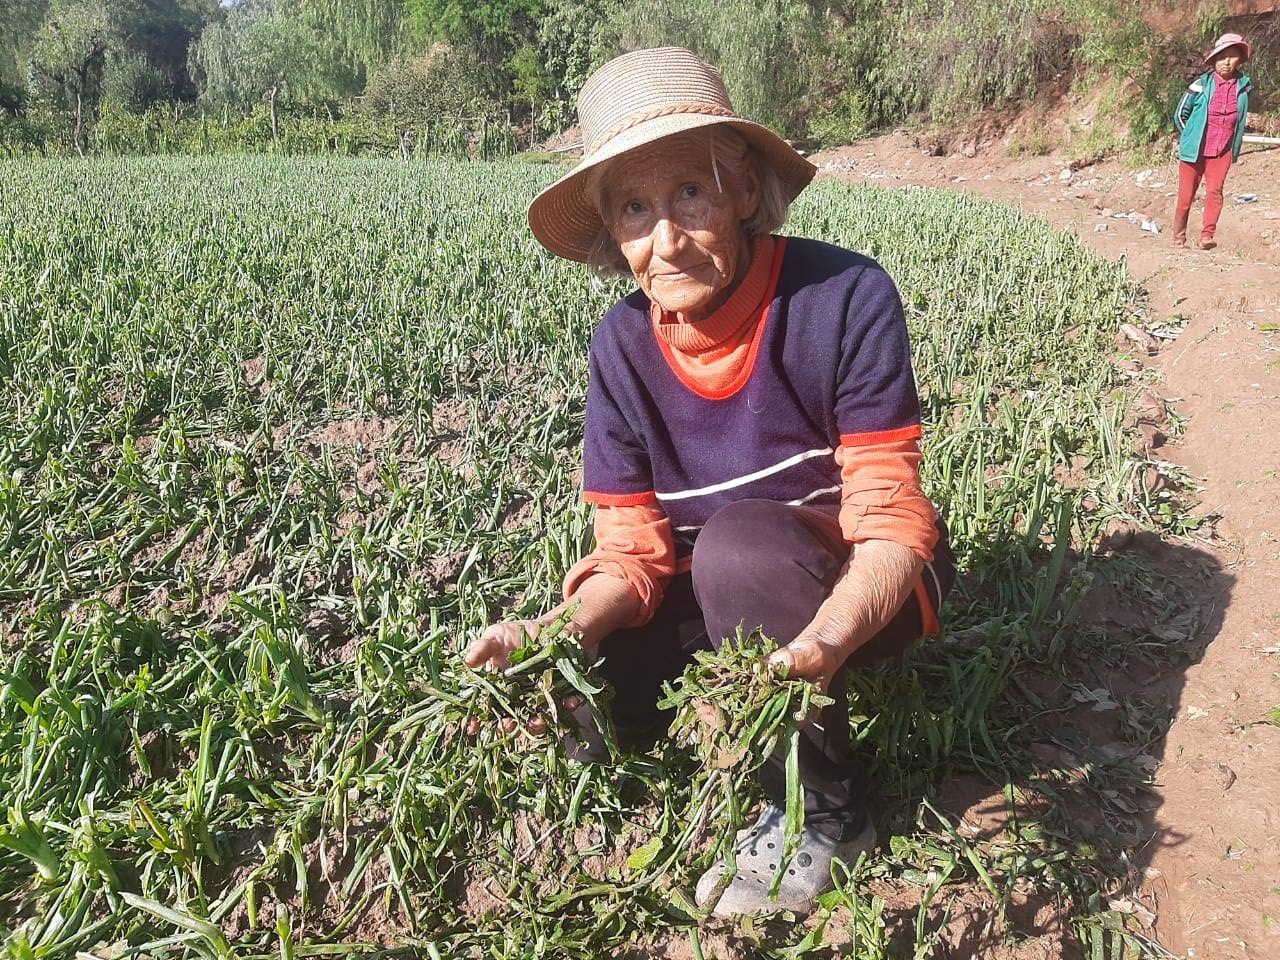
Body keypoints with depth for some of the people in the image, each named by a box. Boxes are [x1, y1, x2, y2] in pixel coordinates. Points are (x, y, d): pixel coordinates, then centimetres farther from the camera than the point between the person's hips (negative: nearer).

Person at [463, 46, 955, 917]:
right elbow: (635, 545, -9)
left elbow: (890, 518, -26)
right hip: (721, 599, 4)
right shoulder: (623, 343, -10)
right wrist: (562, 629, -31)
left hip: (858, 594, -4)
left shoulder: (844, 297, -24)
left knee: (740, 543, -36)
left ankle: (825, 808, -12)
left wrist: (822, 643, -46)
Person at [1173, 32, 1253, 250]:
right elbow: (1180, 115, 4)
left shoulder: (1243, 86, 2)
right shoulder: (1201, 84, -7)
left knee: (1214, 190, -14)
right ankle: (1179, 237, 16)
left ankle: (1207, 235, -15)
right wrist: (1193, 137, 7)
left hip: (1222, 152, 2)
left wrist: (1235, 149, 15)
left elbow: (1240, 120, 17)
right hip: (1195, 151, -2)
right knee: (1186, 195, 2)